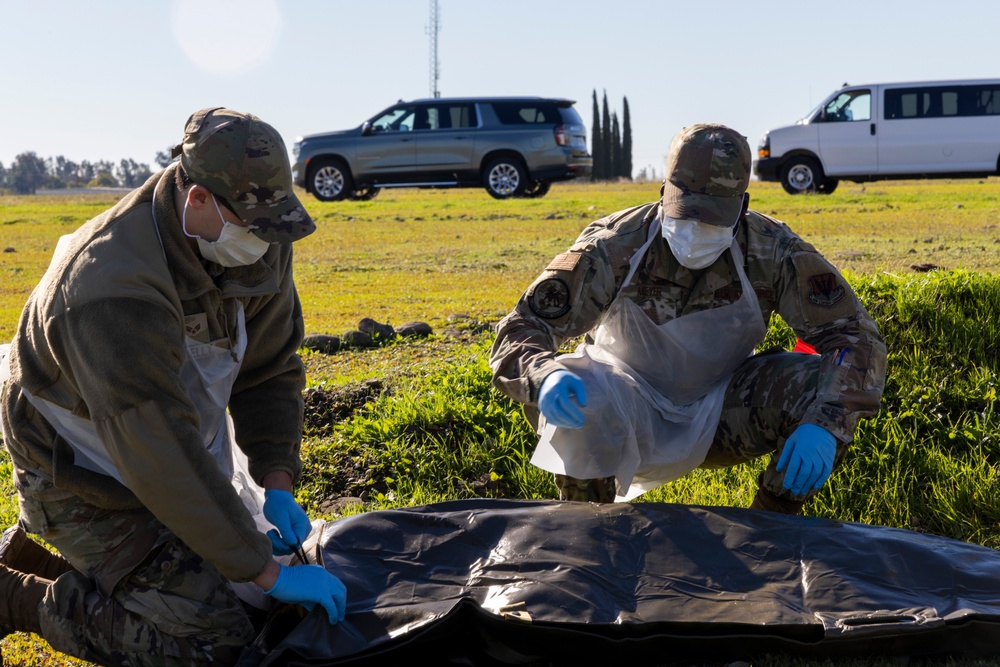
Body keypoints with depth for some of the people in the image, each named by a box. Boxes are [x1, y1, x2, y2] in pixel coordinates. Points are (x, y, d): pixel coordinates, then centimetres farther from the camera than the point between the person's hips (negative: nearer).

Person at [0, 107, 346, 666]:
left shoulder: (261, 246, -13)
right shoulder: (117, 288, -36)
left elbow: (272, 369, -1)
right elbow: (161, 458, -36)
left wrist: (277, 483, -14)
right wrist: (267, 572, -32)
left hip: (191, 441, 8)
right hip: (91, 471, -8)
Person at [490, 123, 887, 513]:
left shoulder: (772, 252, -18)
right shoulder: (613, 249, -22)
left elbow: (855, 334, -16)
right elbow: (518, 334, -23)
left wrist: (824, 424, -35)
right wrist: (546, 377, -48)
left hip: (724, 416, 2)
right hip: (631, 417, -2)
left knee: (828, 391, -23)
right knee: (566, 398, -35)